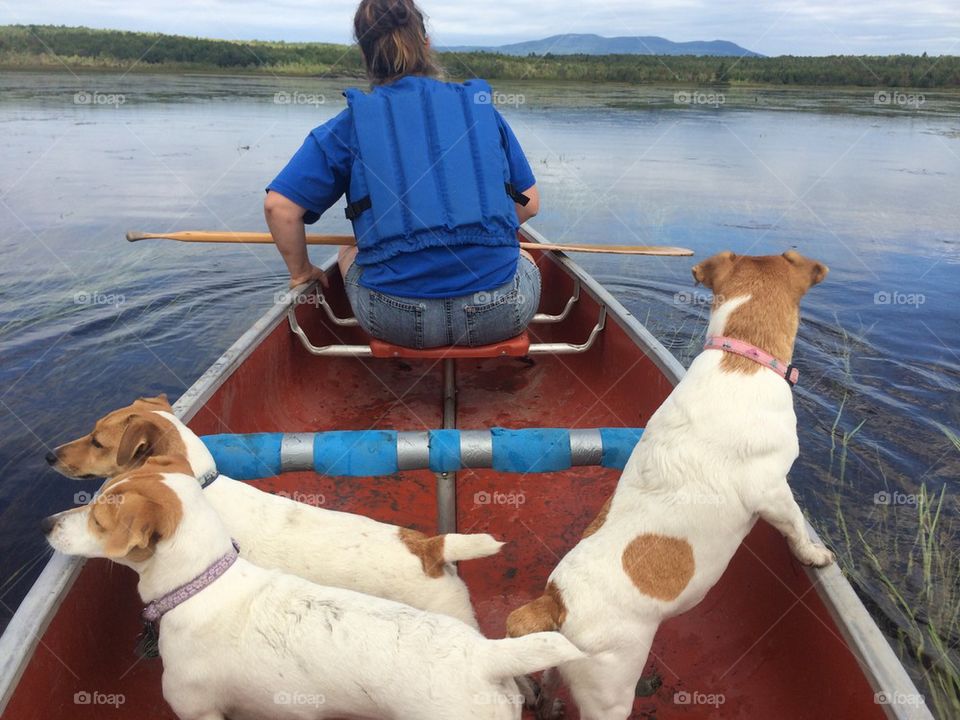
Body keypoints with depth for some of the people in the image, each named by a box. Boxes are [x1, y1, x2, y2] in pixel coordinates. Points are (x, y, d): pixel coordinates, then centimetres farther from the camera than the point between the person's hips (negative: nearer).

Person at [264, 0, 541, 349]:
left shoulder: (349, 123, 4)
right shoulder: (481, 107, 8)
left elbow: (279, 205, -3)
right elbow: (529, 204, 13)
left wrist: (301, 272, 15)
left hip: (398, 321, 0)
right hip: (500, 314, 1)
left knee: (349, 255, 33)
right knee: (525, 259, 36)